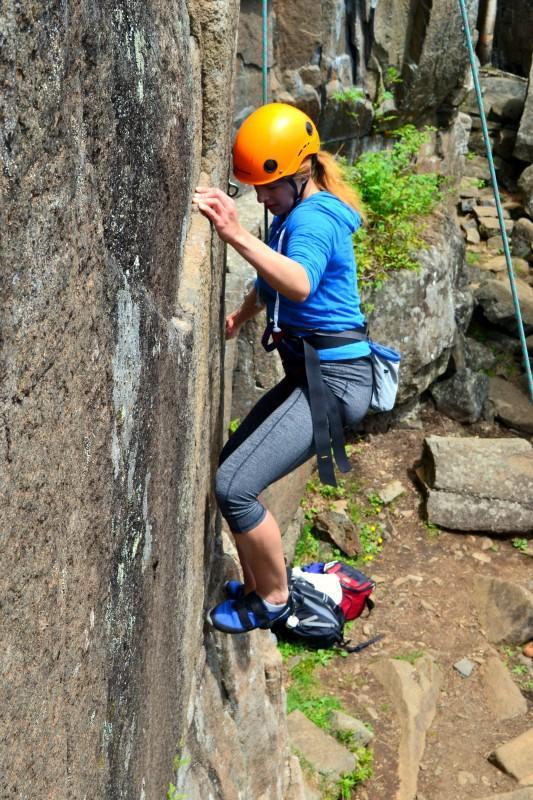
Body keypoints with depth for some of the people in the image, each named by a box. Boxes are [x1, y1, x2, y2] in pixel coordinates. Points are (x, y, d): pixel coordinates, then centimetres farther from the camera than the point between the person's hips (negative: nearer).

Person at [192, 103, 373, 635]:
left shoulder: (314, 217, -18)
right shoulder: (295, 212, 13)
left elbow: (300, 284, -41)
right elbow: (273, 280, 33)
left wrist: (236, 235, -50)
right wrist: (241, 314, 20)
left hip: (331, 379, -10)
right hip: (310, 372, 10)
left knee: (234, 487, -16)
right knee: (230, 471, 12)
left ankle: (273, 602, 6)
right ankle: (254, 587, 27)